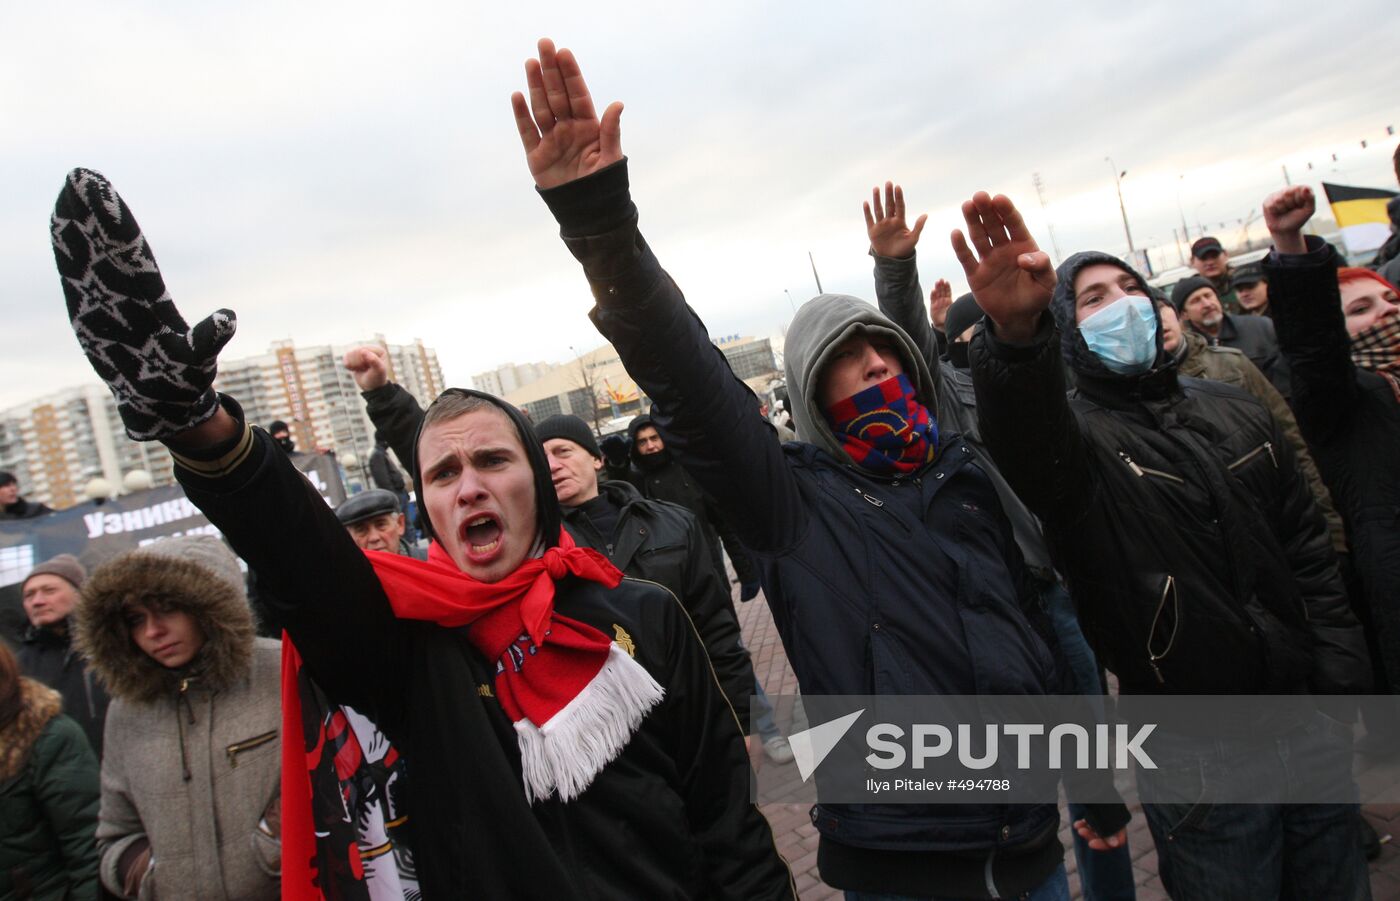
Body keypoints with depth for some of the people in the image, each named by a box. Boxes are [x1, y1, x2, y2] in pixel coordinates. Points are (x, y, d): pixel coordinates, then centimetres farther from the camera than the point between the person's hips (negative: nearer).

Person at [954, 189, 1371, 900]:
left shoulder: (1233, 410, 7)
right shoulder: (1075, 435, -12)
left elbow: (1308, 548, 11)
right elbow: (1025, 435, -38)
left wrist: (1340, 679, 5)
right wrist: (1015, 333, -58)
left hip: (1310, 729, 5)